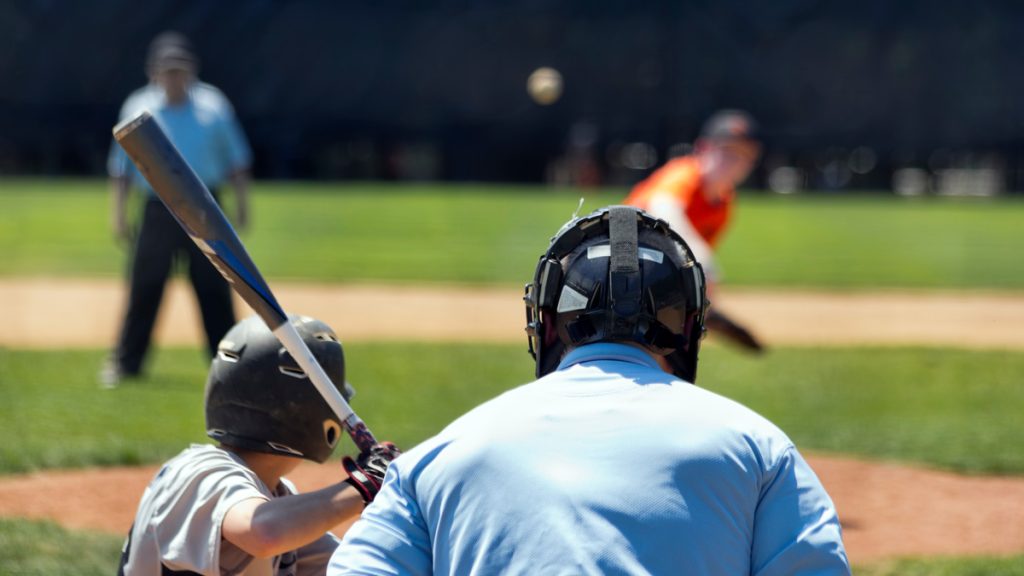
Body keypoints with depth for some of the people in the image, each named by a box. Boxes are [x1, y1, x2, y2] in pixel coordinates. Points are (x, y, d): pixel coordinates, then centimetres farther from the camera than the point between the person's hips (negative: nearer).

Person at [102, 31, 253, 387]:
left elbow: (236, 158, 10)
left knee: (215, 290, 1)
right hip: (158, 209, 0)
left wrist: (242, 204, 6)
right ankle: (125, 362, 7)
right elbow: (121, 167, 8)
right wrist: (119, 213, 3)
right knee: (144, 288, -1)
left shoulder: (212, 106, 5)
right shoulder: (138, 109, 3)